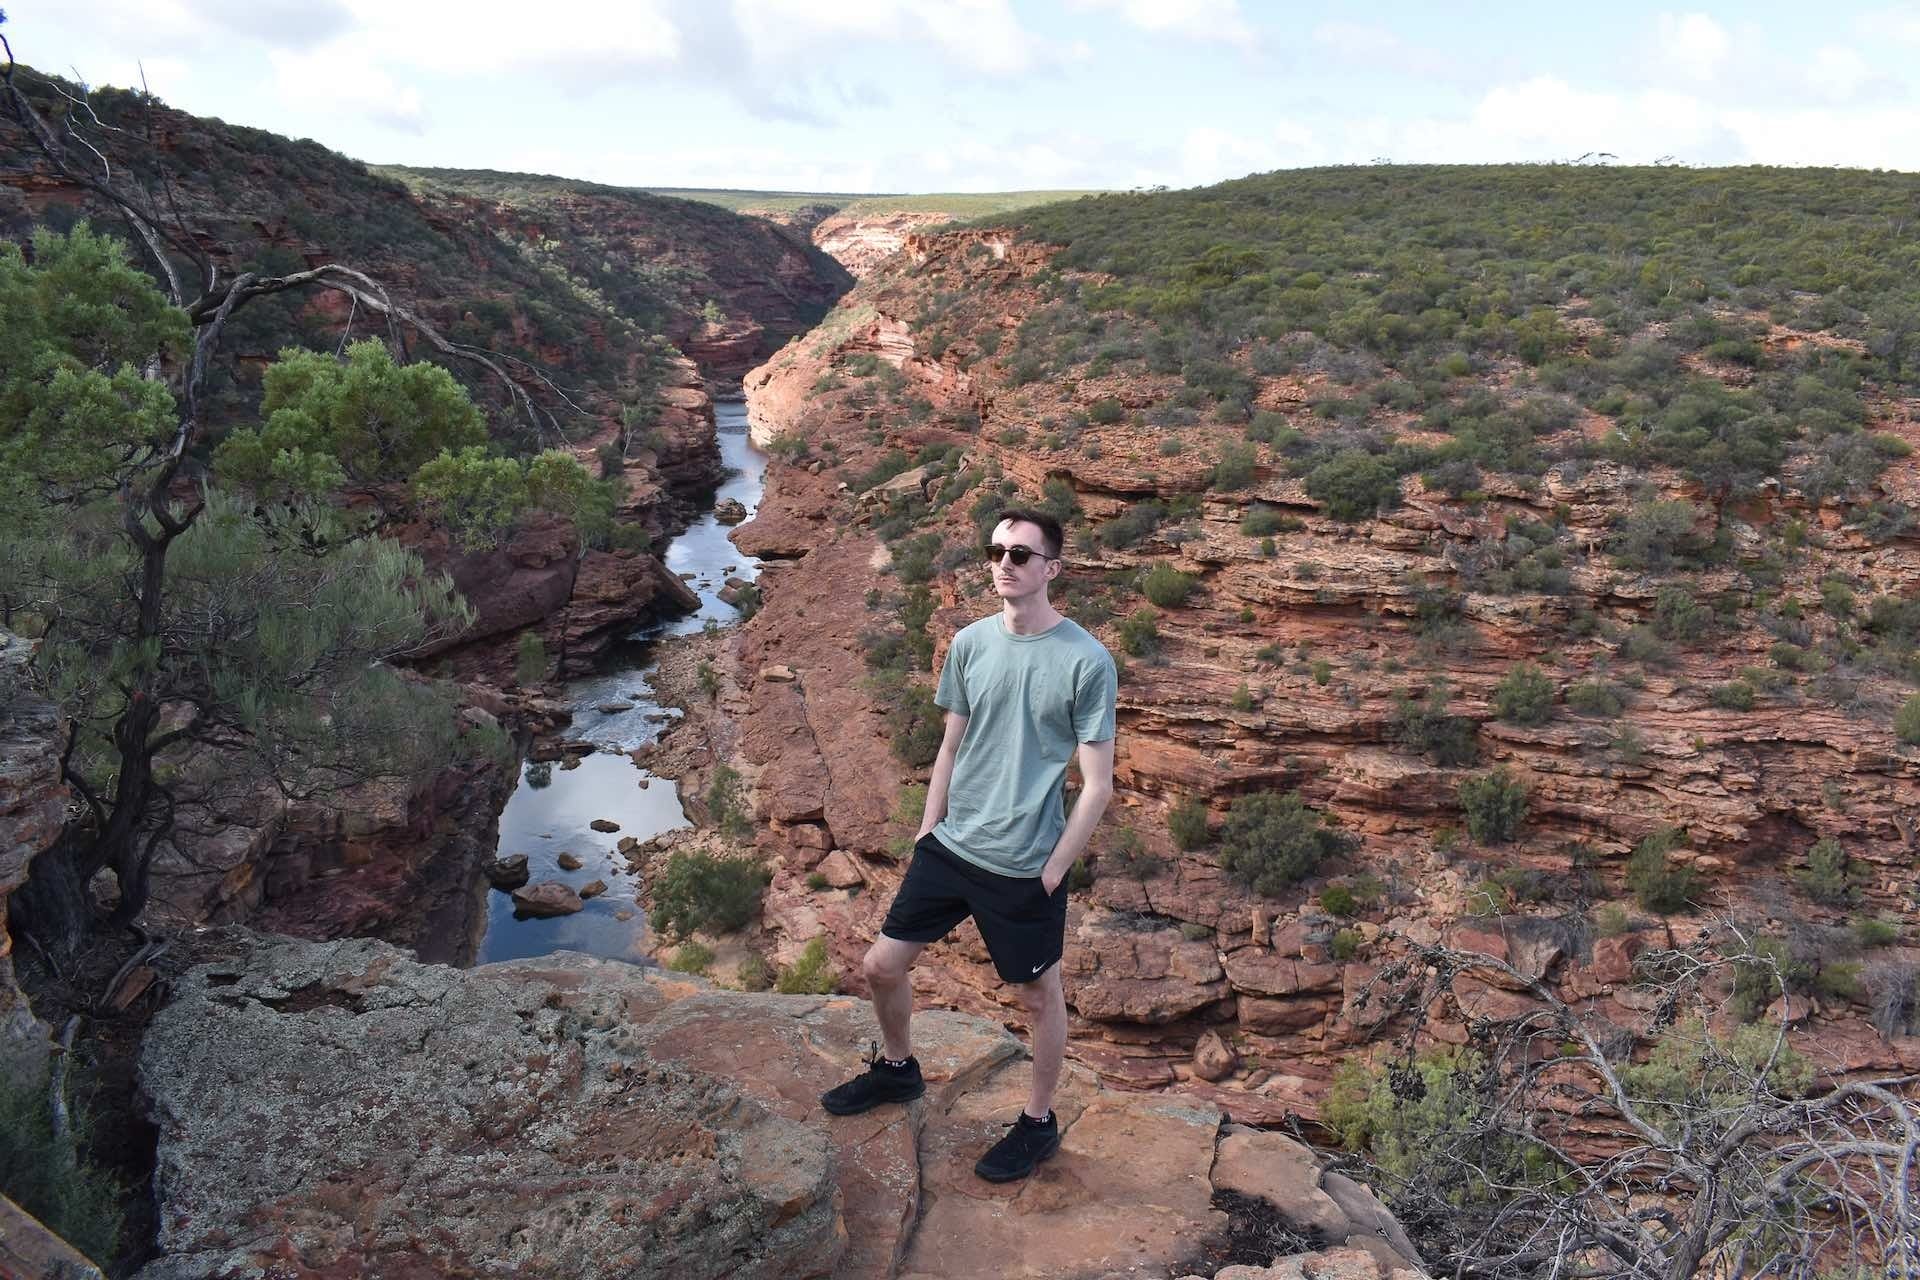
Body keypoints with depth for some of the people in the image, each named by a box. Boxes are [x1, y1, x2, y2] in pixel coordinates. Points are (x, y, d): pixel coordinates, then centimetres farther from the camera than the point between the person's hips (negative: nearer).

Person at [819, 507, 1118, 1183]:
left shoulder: (1087, 661, -15)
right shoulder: (970, 643, 0)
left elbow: (1097, 785, -12)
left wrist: (1051, 872, -10)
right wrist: (928, 831, 10)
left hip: (1024, 868, -5)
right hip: (949, 848, 5)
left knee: (1040, 995, 13)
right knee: (881, 965, 13)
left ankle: (1038, 1122, 36)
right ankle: (897, 1068, 42)